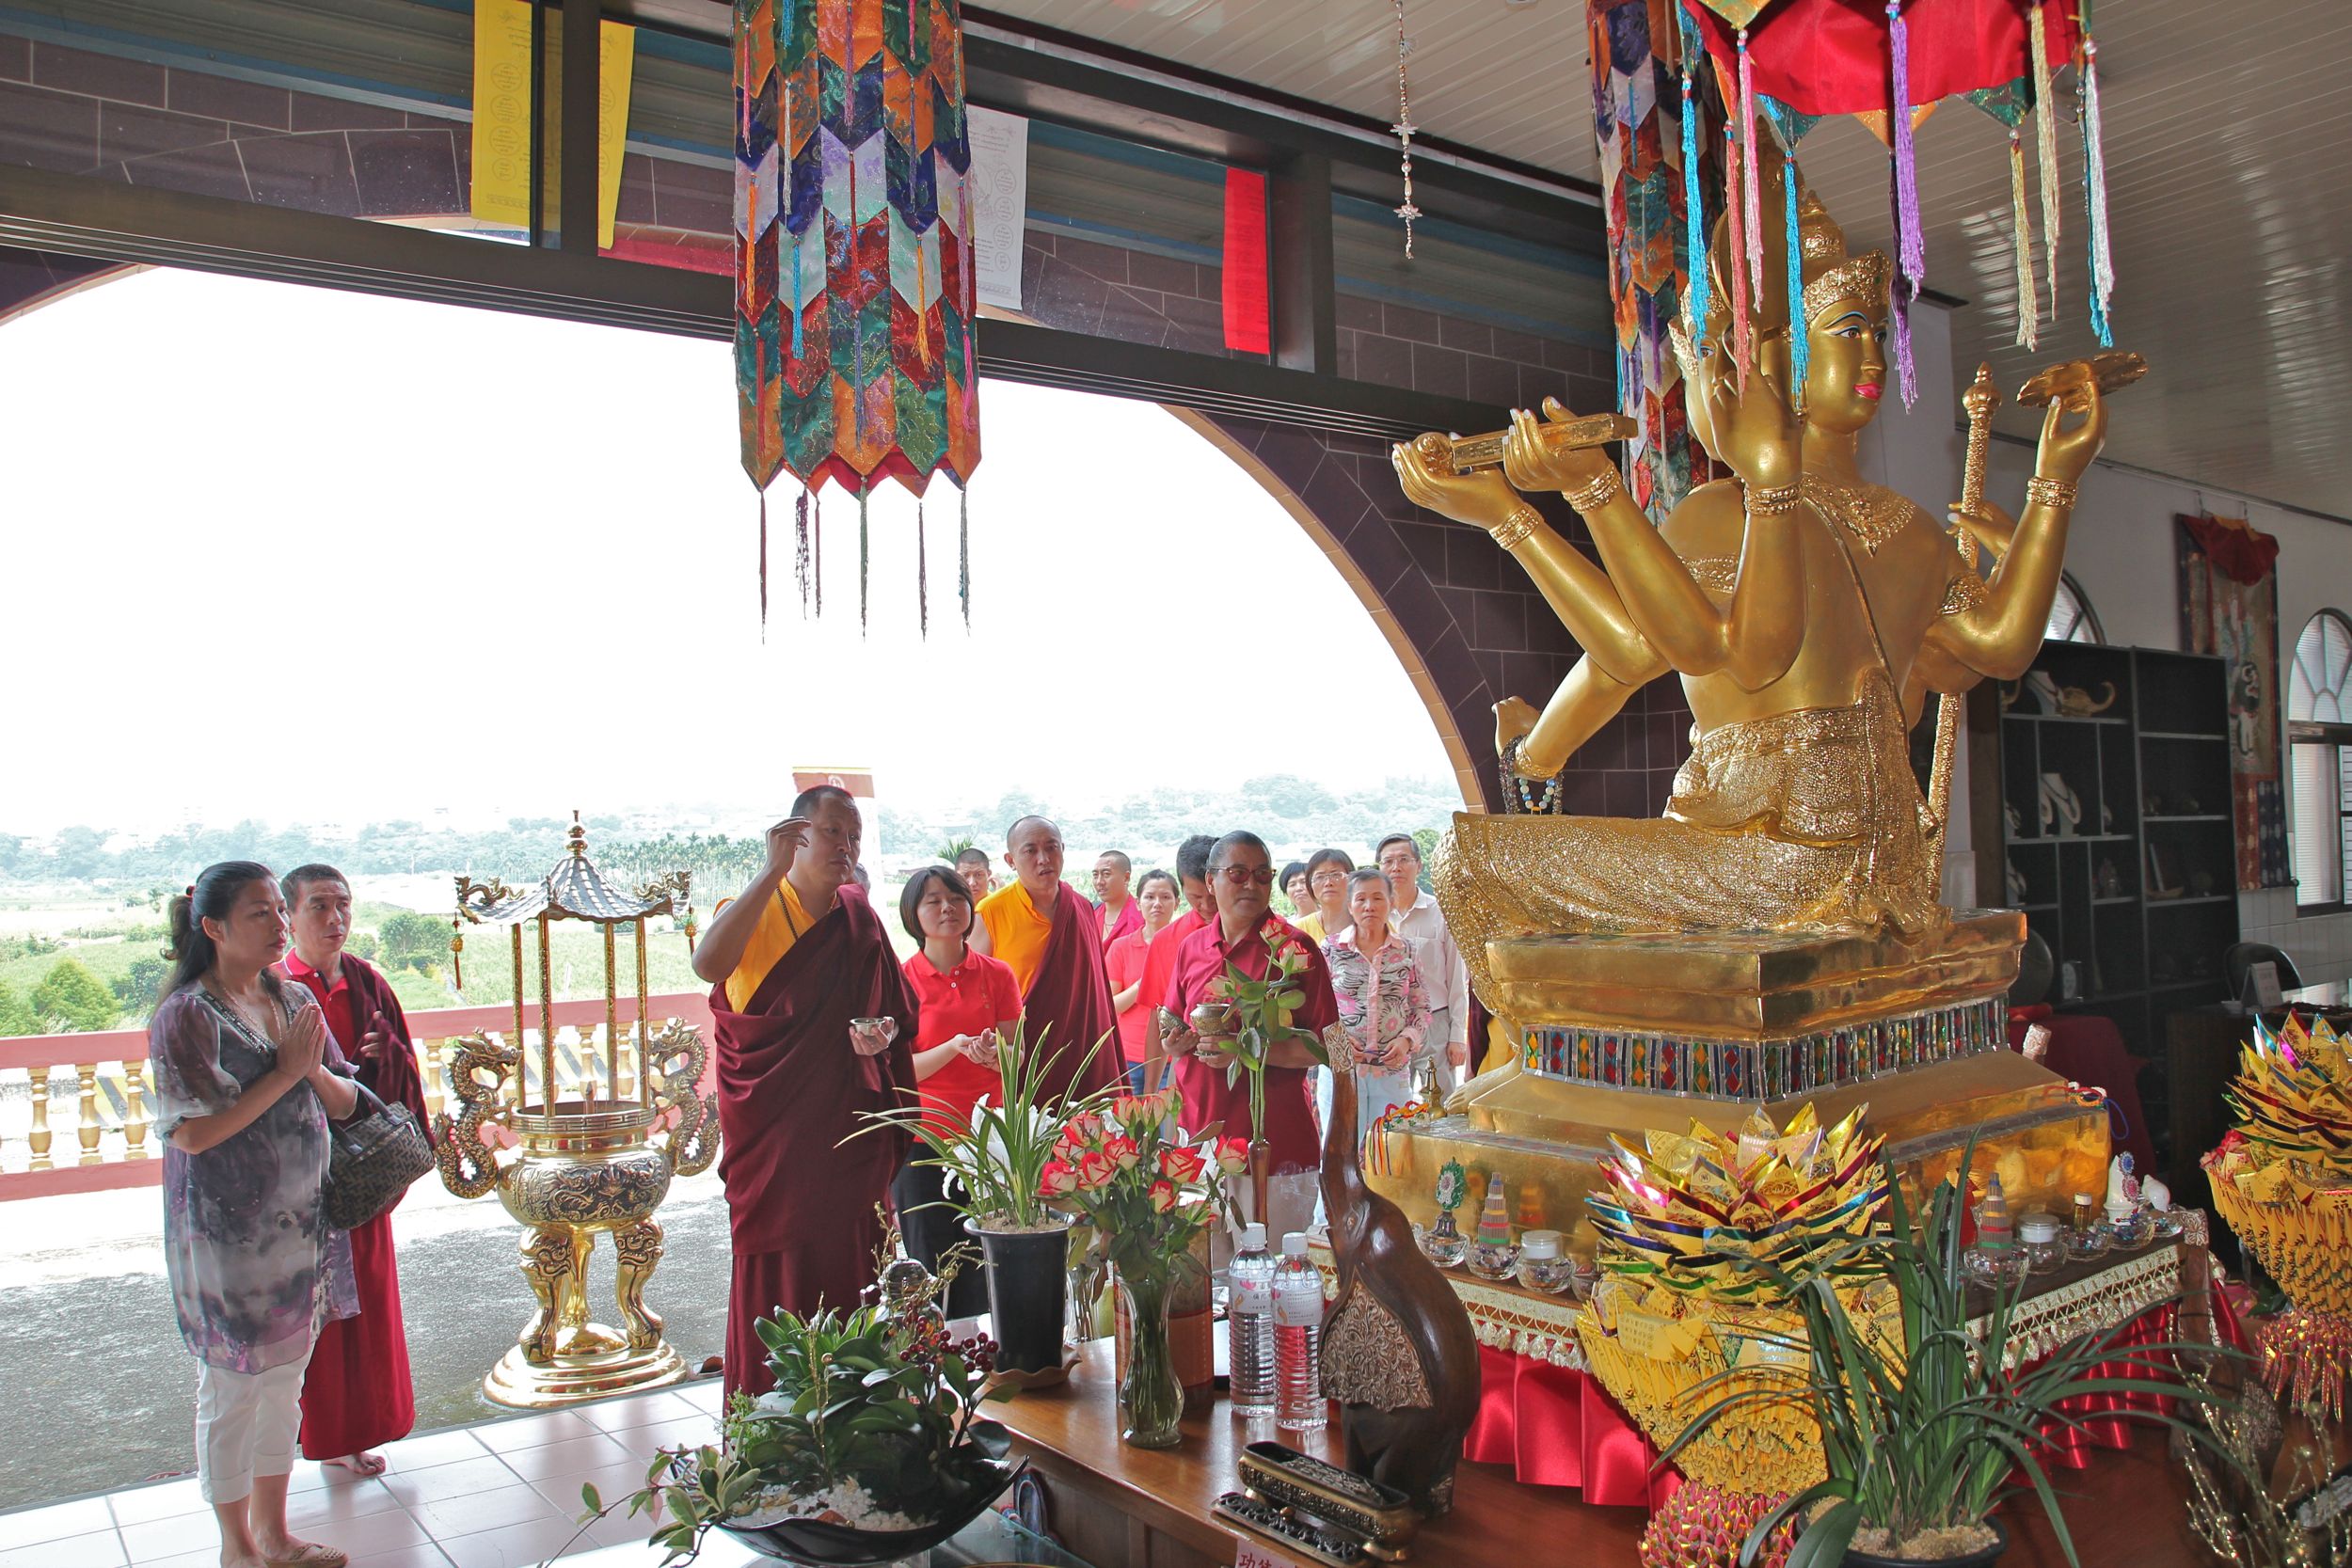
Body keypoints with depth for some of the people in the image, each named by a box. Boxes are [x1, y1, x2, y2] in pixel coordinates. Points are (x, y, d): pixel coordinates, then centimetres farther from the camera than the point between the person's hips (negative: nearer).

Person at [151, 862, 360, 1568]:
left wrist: (315, 1070, -14)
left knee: (284, 1381, 16)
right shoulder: (188, 1016, -13)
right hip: (229, 1235, -6)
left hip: (302, 1225, 6)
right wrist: (285, 1072, -19)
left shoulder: (295, 1001, 5)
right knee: (232, 1390, 8)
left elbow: (345, 1104, 7)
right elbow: (190, 1132, -20)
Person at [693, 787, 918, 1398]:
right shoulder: (754, 910, -7)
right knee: (775, 1279, 1)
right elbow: (708, 964, -31)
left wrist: (883, 1034, -8)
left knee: (848, 1272, 8)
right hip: (772, 1134, -4)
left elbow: (899, 1015, 16)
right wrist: (774, 869, -31)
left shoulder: (859, 918, 8)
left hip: (848, 1134, 4)